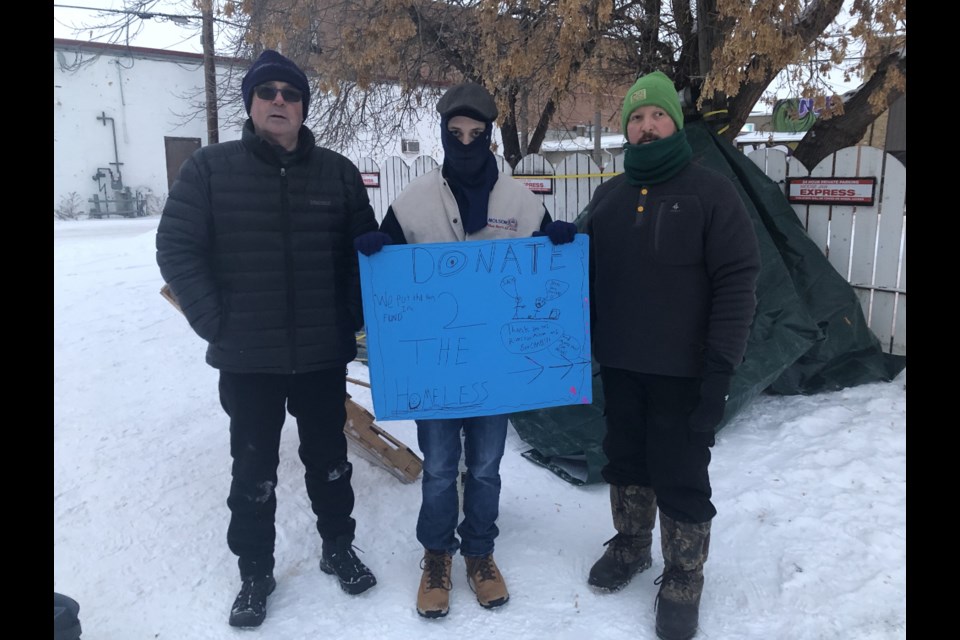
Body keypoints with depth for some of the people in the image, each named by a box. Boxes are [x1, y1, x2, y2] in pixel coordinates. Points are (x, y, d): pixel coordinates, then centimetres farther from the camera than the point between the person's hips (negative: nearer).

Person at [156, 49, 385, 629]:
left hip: (323, 353, 2)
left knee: (329, 458, 16)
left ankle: (338, 547, 36)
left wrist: (352, 317, -1)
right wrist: (213, 320, -10)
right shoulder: (210, 167, -3)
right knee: (254, 467, 11)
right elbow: (176, 248, -3)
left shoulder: (338, 173, 1)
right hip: (246, 357, -1)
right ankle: (255, 571, 30)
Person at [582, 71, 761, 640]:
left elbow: (738, 282, -11)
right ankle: (631, 547, 38)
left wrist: (721, 364, -17)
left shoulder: (711, 192, -7)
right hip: (619, 365, 5)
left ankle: (684, 581, 23)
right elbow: (587, 273, 16)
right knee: (626, 460, 17)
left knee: (681, 475, 4)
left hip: (682, 370, -4)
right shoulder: (607, 197, 8)